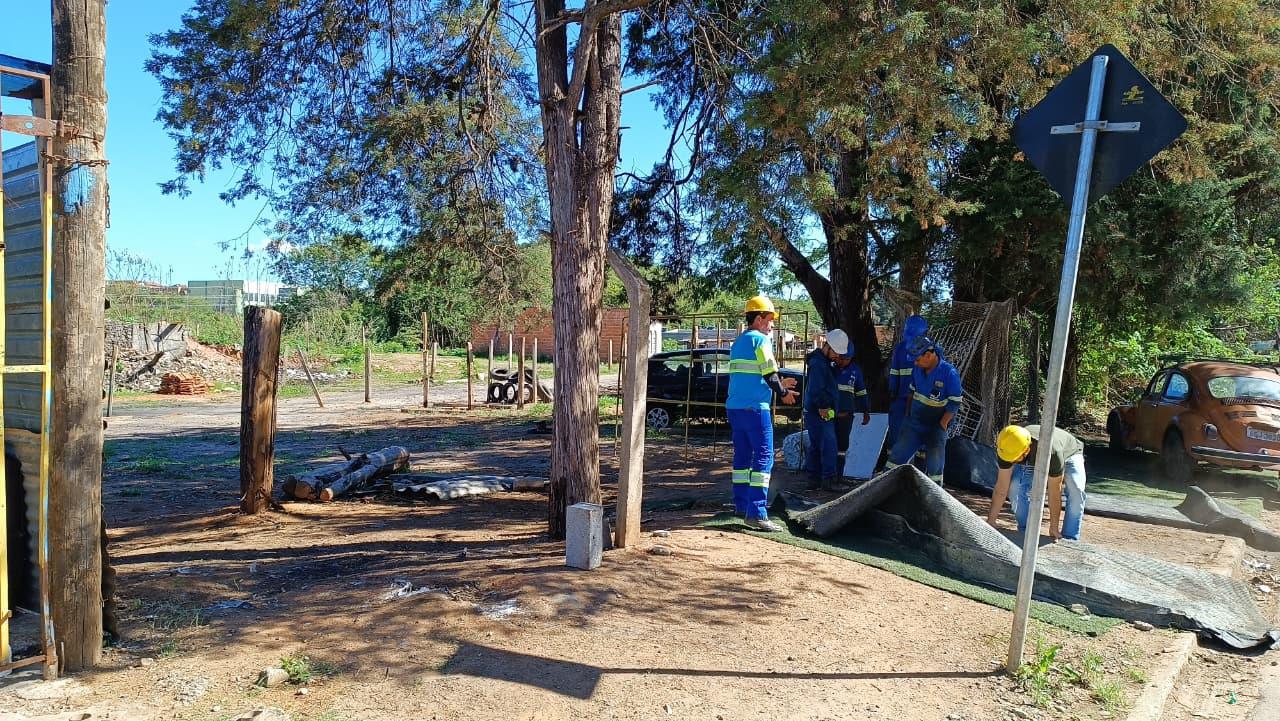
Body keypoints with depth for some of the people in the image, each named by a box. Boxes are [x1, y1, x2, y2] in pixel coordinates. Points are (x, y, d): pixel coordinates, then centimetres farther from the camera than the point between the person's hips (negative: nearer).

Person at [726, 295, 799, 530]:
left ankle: (741, 504, 23)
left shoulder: (737, 342, 17)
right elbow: (770, 374, -12)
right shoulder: (761, 340, -8)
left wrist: (779, 384, 23)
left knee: (742, 456, 16)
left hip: (734, 406, 9)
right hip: (755, 409, -9)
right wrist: (783, 392, 6)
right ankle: (756, 513, -13)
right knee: (764, 458, -8)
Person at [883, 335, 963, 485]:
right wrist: (907, 414, 13)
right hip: (915, 422, 5)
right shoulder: (917, 369, 0)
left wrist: (942, 425, -17)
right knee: (897, 455, 0)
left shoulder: (949, 373, -17)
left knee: (934, 465, 0)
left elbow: (955, 402, -15)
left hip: (937, 427, -5)